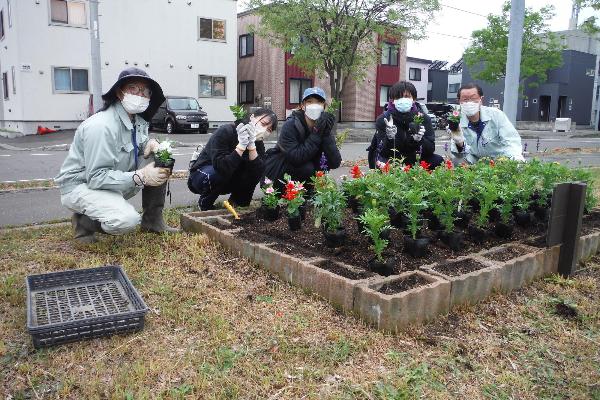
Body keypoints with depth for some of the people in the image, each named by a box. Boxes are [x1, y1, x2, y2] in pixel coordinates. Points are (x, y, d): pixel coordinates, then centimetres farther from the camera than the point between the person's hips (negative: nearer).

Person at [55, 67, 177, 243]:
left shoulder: (138, 120, -1)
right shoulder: (101, 126, -27)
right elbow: (96, 177, -29)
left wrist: (150, 143, -8)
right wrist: (140, 177, -37)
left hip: (113, 180, 8)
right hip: (81, 185, -8)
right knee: (127, 220, -33)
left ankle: (153, 220, 5)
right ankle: (83, 221, -1)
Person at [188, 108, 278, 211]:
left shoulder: (258, 143, -10)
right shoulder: (225, 132, -26)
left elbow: (257, 173, -27)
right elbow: (221, 167, -39)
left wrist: (251, 146, -36)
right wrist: (242, 145, -42)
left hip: (229, 182, 5)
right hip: (202, 175, -4)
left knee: (260, 168, -19)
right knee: (214, 174, -39)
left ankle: (237, 200, 1)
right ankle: (205, 202, -8)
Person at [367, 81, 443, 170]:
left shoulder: (424, 118, -8)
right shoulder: (383, 120, -14)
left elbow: (431, 149, -12)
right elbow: (383, 153, -19)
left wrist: (420, 140, -33)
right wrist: (389, 138, -39)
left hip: (414, 160, 3)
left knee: (438, 160, -19)